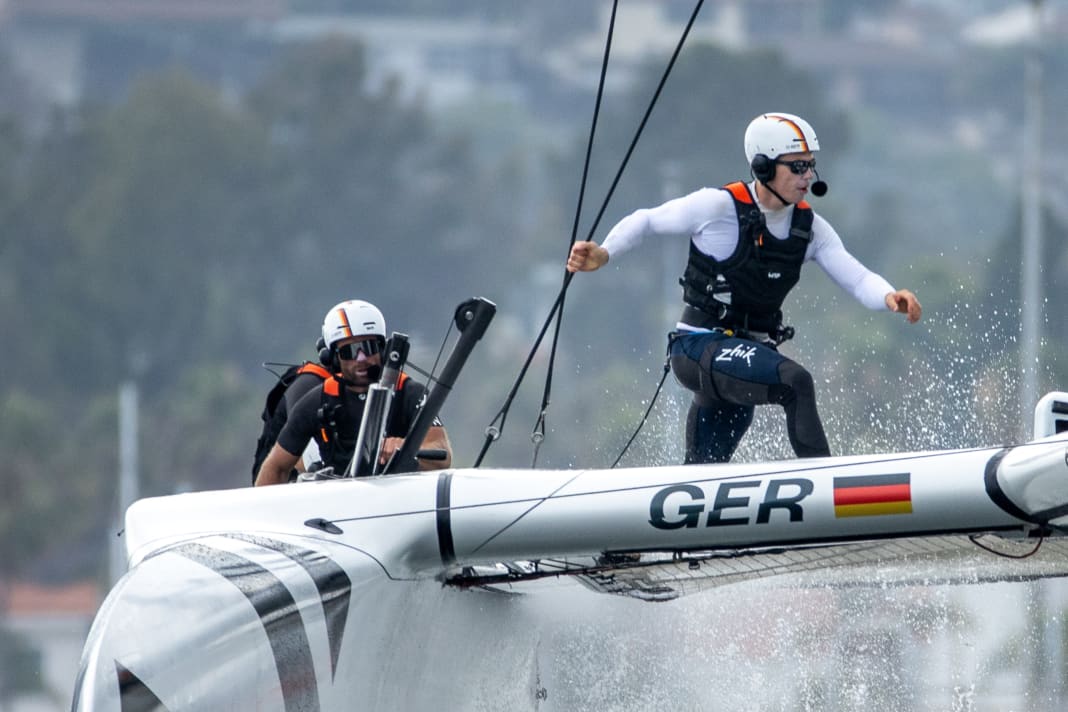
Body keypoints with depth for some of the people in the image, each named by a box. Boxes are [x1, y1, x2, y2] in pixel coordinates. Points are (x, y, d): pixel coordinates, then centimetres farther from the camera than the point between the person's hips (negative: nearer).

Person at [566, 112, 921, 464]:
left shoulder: (809, 227, 3)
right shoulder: (719, 206, -12)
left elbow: (856, 277, -5)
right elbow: (646, 221, -1)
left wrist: (889, 296, -27)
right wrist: (603, 253, -18)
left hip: (747, 355, 7)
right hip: (699, 347, -7)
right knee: (794, 381, -30)